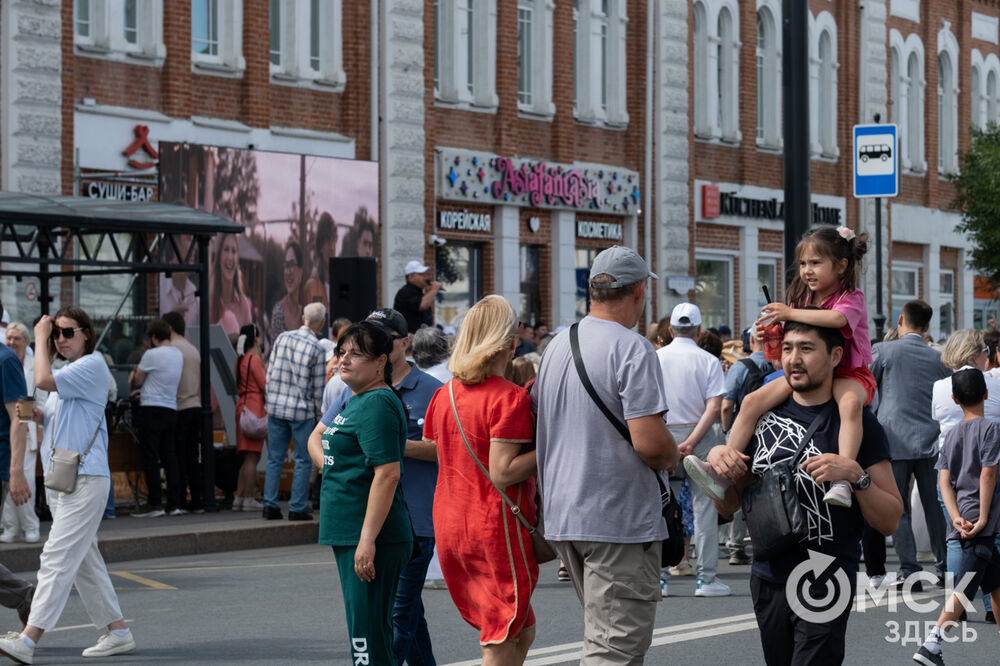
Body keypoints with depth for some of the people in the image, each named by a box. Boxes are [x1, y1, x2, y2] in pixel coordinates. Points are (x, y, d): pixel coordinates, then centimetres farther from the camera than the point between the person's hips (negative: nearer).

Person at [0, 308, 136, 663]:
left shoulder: (93, 365, -9)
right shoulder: (64, 375, 20)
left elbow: (44, 380, -22)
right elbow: (51, 419, 25)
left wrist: (40, 339, -9)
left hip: (85, 480, -10)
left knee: (57, 558, -14)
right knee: (84, 560, 12)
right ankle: (118, 631, 20)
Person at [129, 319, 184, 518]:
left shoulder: (152, 354, -11)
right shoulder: (178, 354, 12)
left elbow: (136, 382, -1)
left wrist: (134, 374, 19)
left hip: (152, 409, -7)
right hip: (171, 410, 7)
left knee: (151, 458, -4)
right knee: (170, 458, 9)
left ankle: (154, 503, -6)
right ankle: (175, 503, 7)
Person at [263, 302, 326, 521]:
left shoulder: (282, 338, 2)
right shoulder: (316, 348, -10)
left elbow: (270, 373, 6)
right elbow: (318, 387, -6)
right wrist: (318, 414, 6)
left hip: (276, 406, 4)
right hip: (301, 409, -4)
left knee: (274, 458, 10)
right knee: (303, 461, 4)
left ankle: (270, 504, 9)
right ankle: (297, 508, 2)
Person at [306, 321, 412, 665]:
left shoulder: (377, 404, -15)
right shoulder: (353, 400, 17)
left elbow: (387, 474, -23)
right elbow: (316, 437, 32)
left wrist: (367, 539, -26)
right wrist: (332, 468, 10)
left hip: (370, 535, -10)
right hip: (347, 534, 10)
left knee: (367, 636, -12)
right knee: (371, 630, 14)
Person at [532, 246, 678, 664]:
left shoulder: (557, 346, 11)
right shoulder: (633, 350, -15)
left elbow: (536, 415, 21)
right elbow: (650, 441, -23)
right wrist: (673, 458, 0)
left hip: (563, 516, 8)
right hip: (619, 519, -8)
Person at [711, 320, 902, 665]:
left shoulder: (857, 422, -4)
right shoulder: (764, 414, 8)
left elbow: (889, 522, -6)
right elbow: (728, 507, 15)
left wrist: (857, 475, -22)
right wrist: (722, 474, -6)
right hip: (768, 578, 5)